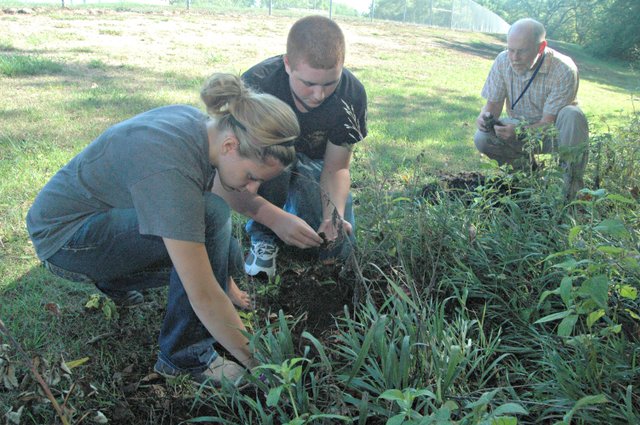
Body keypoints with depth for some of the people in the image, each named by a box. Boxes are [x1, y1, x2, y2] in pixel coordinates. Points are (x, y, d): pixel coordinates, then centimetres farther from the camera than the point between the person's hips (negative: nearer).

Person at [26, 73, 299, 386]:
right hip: (63, 233, -8)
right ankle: (185, 356, -14)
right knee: (212, 216, -30)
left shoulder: (204, 125, -10)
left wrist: (226, 281, 8)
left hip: (108, 212, 8)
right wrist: (256, 362, -24)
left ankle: (114, 277, 17)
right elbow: (202, 295, -34)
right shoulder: (171, 170, -36)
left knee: (226, 256, 0)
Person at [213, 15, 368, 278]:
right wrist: (276, 219, -49)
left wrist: (333, 216, -37)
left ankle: (294, 202, 15)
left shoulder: (352, 94, -26)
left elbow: (336, 168, -17)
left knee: (340, 247, -14)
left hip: (312, 164, 2)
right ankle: (263, 235, -12)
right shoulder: (255, 86, -35)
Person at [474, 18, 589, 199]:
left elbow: (549, 122, -26)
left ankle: (573, 180, -19)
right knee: (482, 138, -24)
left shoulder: (564, 70, -25)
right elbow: (493, 103, -7)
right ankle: (526, 166, 1)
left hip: (551, 135, -3)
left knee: (571, 115, -36)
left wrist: (518, 131, -44)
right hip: (520, 126, 3)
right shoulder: (503, 61, -13)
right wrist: (485, 117, -32)